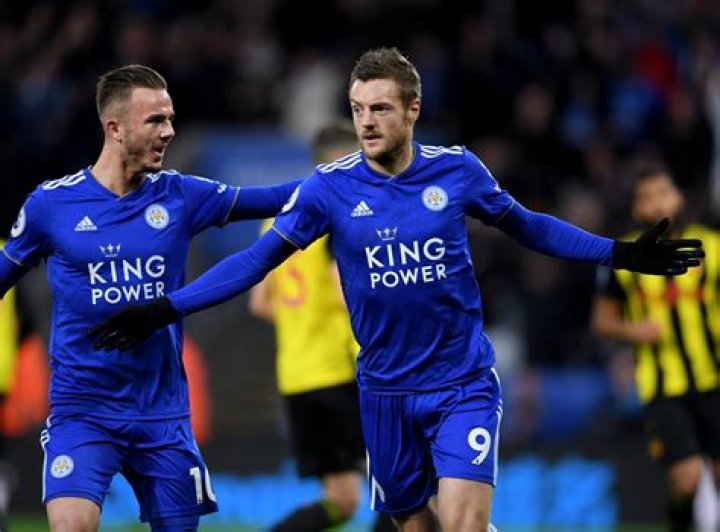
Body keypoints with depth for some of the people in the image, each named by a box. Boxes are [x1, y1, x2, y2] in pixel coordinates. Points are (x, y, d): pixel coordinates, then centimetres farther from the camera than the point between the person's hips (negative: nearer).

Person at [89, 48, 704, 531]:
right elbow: (258, 258, -3)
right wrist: (163, 310, -11)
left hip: (464, 385, -1)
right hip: (387, 391, 2)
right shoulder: (330, 187, -6)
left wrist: (620, 254, 11)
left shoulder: (458, 169, -5)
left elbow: (527, 225, 11)